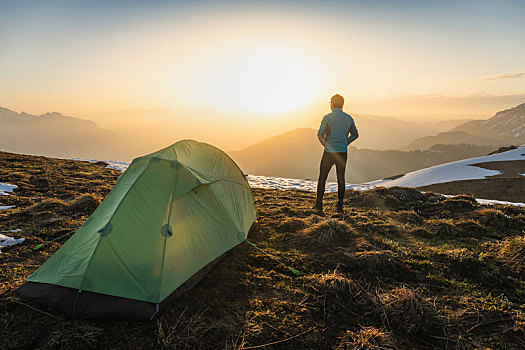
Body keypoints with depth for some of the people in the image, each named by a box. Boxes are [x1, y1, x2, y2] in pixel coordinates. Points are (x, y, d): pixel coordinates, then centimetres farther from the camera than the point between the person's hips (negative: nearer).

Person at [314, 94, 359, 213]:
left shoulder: (328, 118, -10)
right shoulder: (348, 118, 4)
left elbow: (320, 134, -15)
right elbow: (355, 134, 10)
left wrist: (325, 144, 3)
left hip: (329, 153, -3)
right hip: (342, 153, 4)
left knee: (322, 178, 8)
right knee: (341, 179, 11)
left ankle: (319, 204, 9)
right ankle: (339, 205, 11)